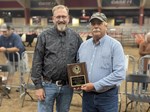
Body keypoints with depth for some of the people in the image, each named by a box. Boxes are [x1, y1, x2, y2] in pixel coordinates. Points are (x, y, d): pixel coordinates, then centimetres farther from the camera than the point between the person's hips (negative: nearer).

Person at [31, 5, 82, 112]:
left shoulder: (76, 37, 2)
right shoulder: (44, 36, -5)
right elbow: (37, 62, -5)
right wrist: (38, 86, -8)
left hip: (67, 86, 2)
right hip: (48, 85, -2)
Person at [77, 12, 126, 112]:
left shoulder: (115, 45, -9)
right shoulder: (83, 45, 7)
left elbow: (120, 73, -18)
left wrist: (95, 86, -19)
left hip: (108, 96, -4)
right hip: (87, 95, 4)